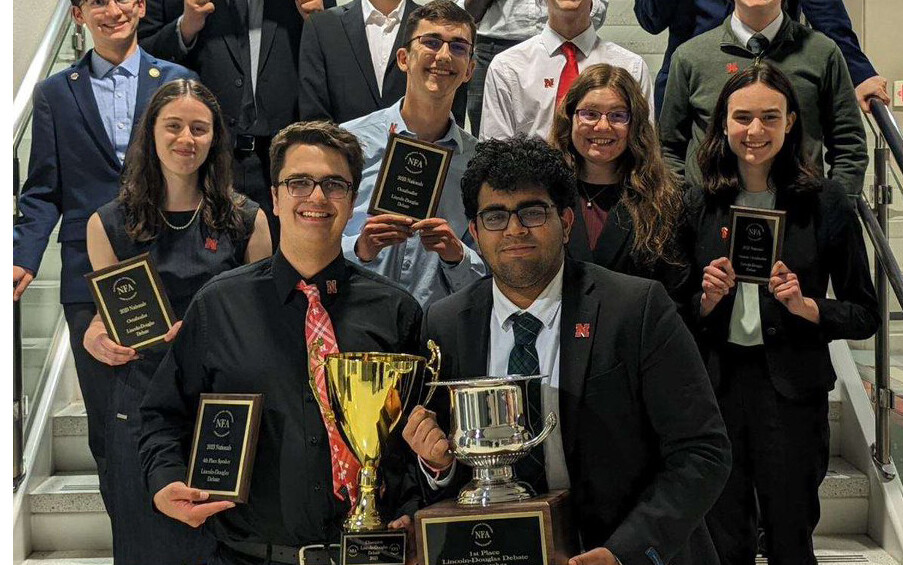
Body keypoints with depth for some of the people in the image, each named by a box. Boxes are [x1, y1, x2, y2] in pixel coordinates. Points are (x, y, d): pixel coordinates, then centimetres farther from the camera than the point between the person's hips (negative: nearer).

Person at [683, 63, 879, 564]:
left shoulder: (825, 203, -2)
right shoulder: (700, 204, 4)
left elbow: (865, 315, 1)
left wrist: (804, 305, -16)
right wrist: (707, 301, -10)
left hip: (793, 390, -2)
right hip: (715, 386, 2)